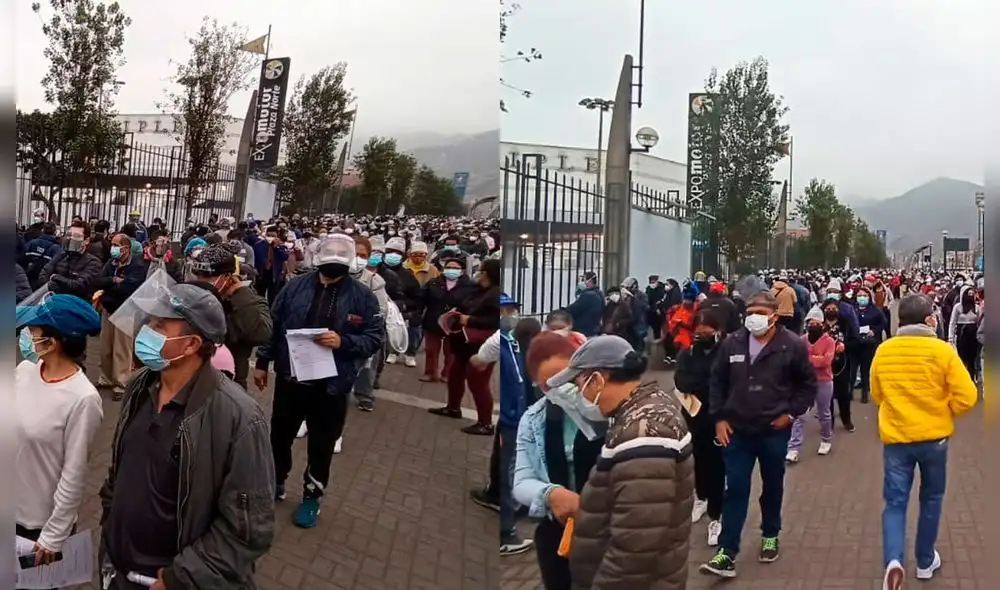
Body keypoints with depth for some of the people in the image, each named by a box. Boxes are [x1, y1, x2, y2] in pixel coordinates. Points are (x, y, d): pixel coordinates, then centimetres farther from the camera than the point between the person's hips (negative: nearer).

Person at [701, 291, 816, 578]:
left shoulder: (793, 345, -9)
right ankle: (727, 553, 2)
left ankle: (770, 535, 40)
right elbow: (717, 381, 6)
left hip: (774, 431, -1)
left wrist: (791, 413, -6)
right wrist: (719, 417, 0)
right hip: (737, 430, 1)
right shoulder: (732, 343, -3)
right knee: (735, 490, 1)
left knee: (772, 487, 17)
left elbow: (808, 384, 1)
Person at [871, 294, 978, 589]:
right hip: (933, 437, -1)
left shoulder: (883, 351, -4)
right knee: (931, 499, 18)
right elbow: (966, 397, -11)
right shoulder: (942, 350, -12)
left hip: (895, 437, 1)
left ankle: (893, 560, -16)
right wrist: (943, 413, 8)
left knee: (895, 502, 5)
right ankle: (925, 561, 29)